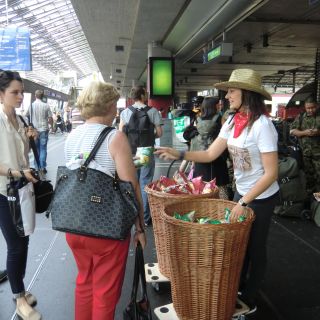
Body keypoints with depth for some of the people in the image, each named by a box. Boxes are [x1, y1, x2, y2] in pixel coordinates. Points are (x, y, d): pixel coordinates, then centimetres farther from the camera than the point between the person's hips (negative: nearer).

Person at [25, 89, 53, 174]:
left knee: (36, 149, 12)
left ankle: (37, 167, 16)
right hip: (43, 130, -2)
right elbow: (50, 118, -3)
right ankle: (42, 167, 1)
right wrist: (51, 126, 17)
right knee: (43, 149, 3)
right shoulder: (46, 106, -6)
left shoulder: (31, 105, -2)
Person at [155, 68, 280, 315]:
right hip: (241, 192, 7)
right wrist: (179, 154, -13)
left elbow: (271, 173, -25)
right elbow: (210, 154, -1)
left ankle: (250, 300, 30)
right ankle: (238, 287, 41)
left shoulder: (262, 125, -25)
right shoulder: (232, 122, -2)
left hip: (262, 197, -7)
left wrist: (244, 202, -24)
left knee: (255, 247, 10)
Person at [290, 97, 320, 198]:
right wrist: (304, 132, -15)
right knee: (308, 174, 14)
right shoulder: (300, 117, 5)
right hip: (305, 152, 2)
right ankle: (309, 194, 27)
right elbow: (292, 131, 0)